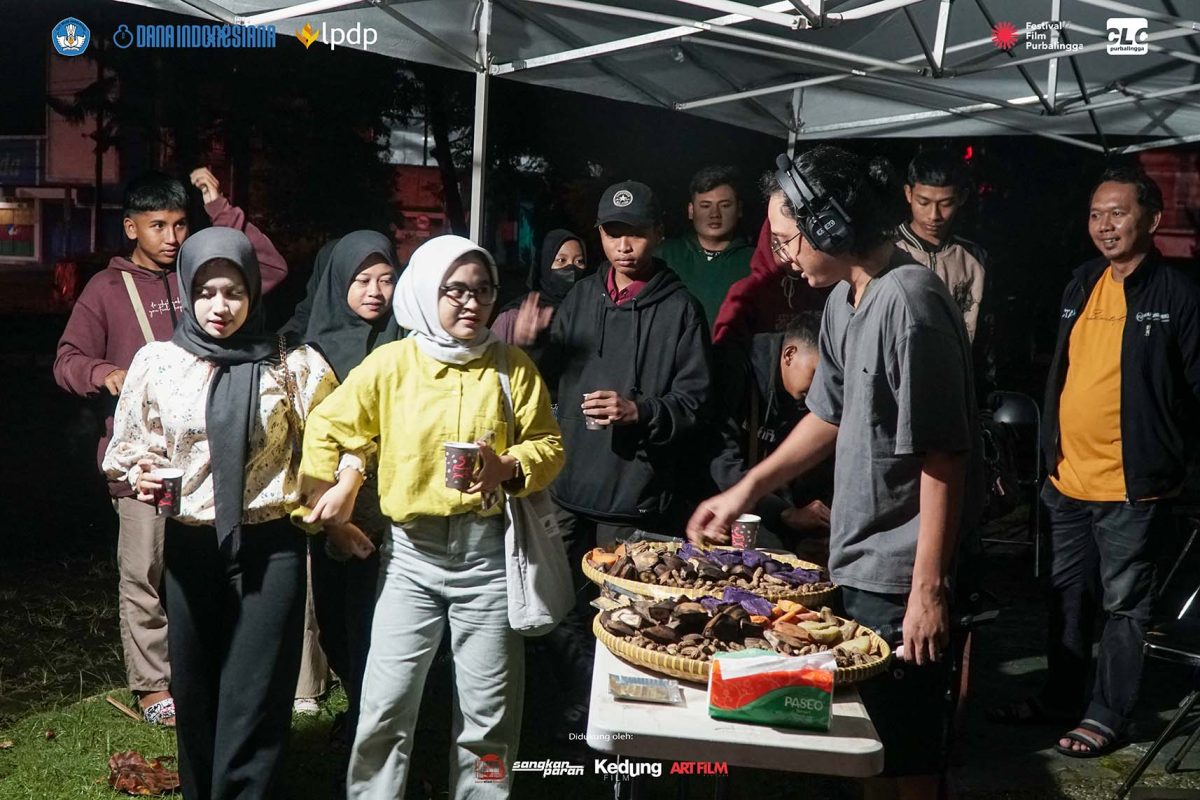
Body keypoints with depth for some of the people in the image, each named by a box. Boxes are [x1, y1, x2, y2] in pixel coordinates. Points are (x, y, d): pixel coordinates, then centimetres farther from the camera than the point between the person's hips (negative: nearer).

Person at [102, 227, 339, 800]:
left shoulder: (291, 365, -1)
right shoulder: (157, 362, 2)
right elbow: (127, 447, 8)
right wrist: (140, 476, -11)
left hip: (270, 544, -2)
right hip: (191, 544, 2)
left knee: (255, 698, -2)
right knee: (195, 690, 11)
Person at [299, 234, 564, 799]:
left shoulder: (512, 366, 2)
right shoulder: (391, 362, 0)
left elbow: (549, 444, 2)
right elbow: (327, 426, 11)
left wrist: (508, 468, -15)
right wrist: (329, 489, 9)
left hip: (488, 549, 1)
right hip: (412, 551, 0)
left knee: (488, 715, 9)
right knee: (386, 707, 0)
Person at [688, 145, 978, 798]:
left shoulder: (908, 301, -20)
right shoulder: (842, 301, 9)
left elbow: (942, 456, -22)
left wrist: (929, 587, -21)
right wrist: (746, 490, 20)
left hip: (900, 579, -9)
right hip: (855, 567, 9)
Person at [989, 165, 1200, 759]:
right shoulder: (1081, 286, 8)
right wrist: (1051, 454, 13)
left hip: (1132, 487, -6)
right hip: (1069, 479, 6)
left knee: (1123, 604, 7)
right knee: (1068, 594, 18)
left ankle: (1107, 716, 20)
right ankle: (1061, 697, 33)